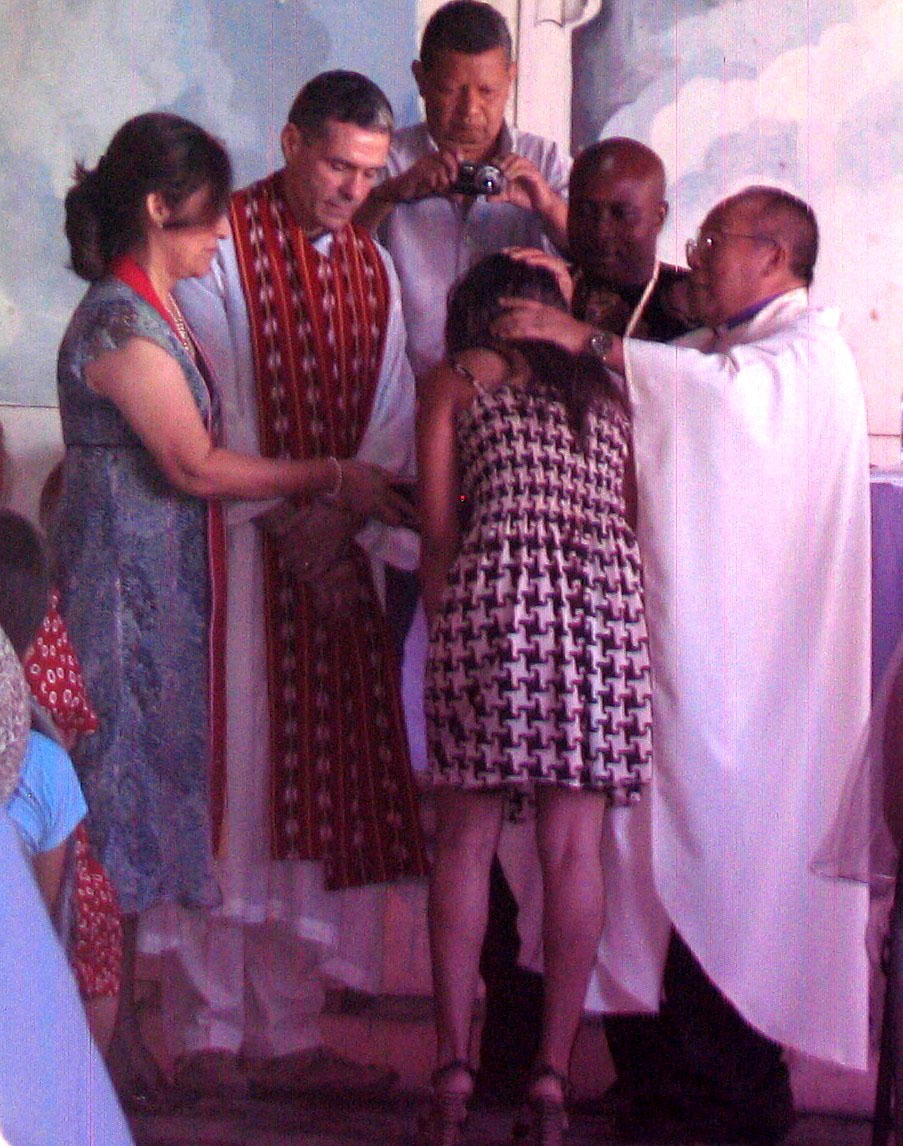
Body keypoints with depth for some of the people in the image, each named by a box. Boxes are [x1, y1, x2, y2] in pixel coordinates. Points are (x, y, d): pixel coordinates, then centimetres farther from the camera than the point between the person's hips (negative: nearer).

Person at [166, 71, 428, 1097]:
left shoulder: (373, 267, 14)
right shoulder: (223, 244, -4)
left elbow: (391, 417, 9)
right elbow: (207, 408, -9)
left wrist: (343, 520, -6)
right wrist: (281, 521, -12)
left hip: (336, 553, 6)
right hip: (233, 541, -6)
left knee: (320, 788, 4)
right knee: (228, 773, -7)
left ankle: (286, 1035, 10)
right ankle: (208, 1032, 0)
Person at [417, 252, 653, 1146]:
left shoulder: (458, 378, 15)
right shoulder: (606, 386, 24)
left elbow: (439, 529, 7)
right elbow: (631, 519, 14)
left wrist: (444, 627, 17)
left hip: (497, 588, -2)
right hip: (604, 599, 2)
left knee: (465, 842, 4)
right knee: (573, 848, 3)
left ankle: (453, 1067, 1)